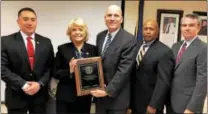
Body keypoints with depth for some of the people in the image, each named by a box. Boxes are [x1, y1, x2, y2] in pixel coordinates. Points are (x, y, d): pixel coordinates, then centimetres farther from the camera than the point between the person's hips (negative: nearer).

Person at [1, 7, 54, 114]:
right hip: (16, 96, -2)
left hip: (40, 95, 2)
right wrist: (23, 85, -16)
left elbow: (50, 67, 3)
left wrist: (40, 83, -12)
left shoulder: (46, 42, 4)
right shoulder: (6, 41, -4)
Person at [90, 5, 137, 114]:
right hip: (99, 92, 6)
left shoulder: (129, 40, -15)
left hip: (117, 96, -5)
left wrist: (108, 91, -19)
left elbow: (124, 70, -19)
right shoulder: (100, 36, 6)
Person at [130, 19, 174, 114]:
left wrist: (153, 105, -18)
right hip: (134, 99, 5)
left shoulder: (164, 51, -15)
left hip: (150, 101, -5)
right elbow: (132, 72, 8)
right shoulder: (136, 45, 3)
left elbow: (163, 81, -17)